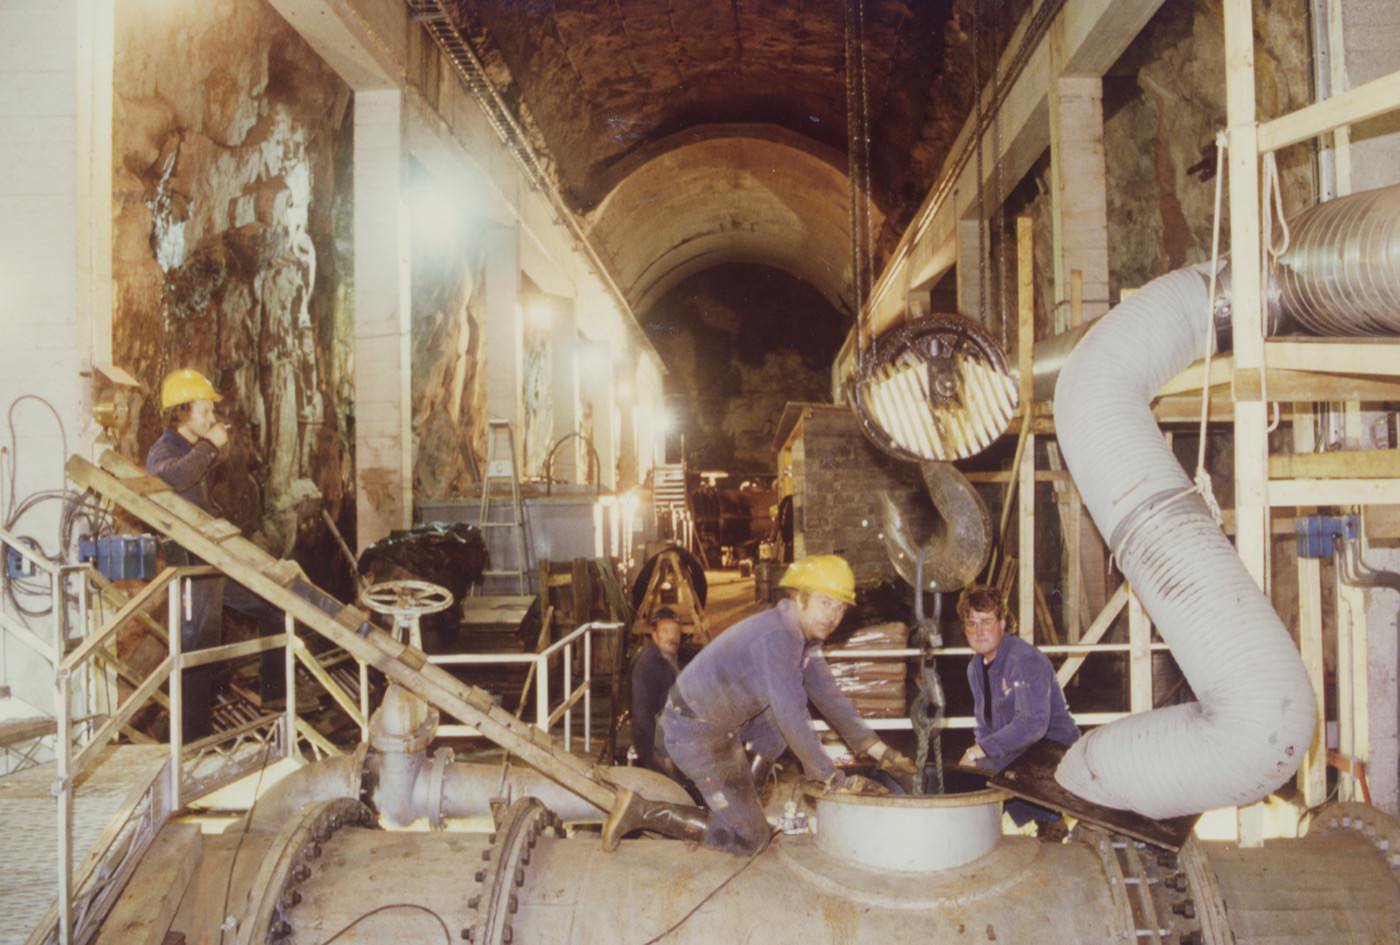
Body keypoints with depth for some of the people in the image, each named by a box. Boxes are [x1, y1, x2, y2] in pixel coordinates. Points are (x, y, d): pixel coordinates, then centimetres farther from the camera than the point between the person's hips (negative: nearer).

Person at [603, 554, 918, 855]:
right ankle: (642, 811, -1)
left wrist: (880, 751, 7)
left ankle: (743, 796, 14)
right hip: (696, 735, -10)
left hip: (721, 721, 10)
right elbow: (792, 720, -27)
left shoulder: (803, 634, 5)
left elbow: (827, 695, 11)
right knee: (751, 839, -4)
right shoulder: (775, 638, -26)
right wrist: (834, 779, -20)